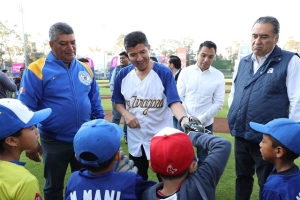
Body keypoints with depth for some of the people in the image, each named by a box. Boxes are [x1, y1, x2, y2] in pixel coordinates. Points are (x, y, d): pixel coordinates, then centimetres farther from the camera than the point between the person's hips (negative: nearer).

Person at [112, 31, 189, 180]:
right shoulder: (123, 75, -1)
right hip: (135, 140, 4)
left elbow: (174, 102, -21)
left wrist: (183, 118, -42)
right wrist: (126, 114, -12)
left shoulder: (164, 73, -13)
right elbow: (118, 102, 9)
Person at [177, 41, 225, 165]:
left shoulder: (219, 76, -3)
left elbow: (218, 103, -4)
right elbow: (179, 98, -1)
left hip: (206, 124, 0)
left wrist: (200, 119, -11)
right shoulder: (185, 72, -1)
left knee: (203, 157, 14)